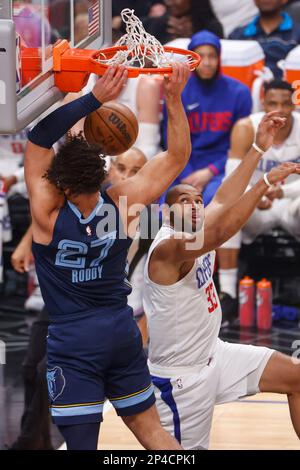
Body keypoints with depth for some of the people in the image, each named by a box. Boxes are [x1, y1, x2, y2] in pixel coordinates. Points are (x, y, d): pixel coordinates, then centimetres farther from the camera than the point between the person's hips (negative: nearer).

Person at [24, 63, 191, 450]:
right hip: (122, 331, 5)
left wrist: (95, 98, -22)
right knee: (152, 431, 16)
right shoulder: (122, 203, -10)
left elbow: (39, 136, -17)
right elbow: (177, 156, -1)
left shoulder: (50, 213, -19)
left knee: (82, 442, -4)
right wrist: (174, 99, -9)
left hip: (72, 341, -5)